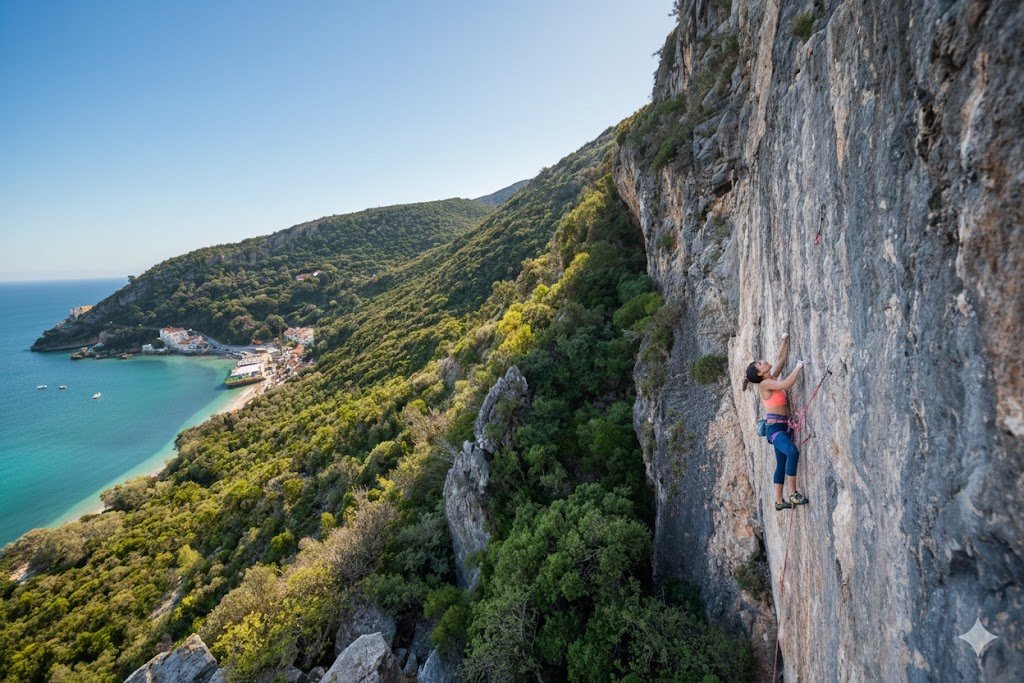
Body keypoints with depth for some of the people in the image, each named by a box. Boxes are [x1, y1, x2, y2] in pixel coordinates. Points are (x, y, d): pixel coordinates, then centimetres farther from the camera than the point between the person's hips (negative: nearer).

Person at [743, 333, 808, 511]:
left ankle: (779, 500, 19)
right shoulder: (764, 384, -11)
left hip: (784, 426, 9)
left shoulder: (773, 378, 11)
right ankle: (793, 494, -25)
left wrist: (785, 341, 15)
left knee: (782, 464, 11)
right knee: (792, 453, -30)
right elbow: (786, 385, -23)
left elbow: (781, 360, 19)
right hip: (775, 427, -9)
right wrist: (798, 367, -14)